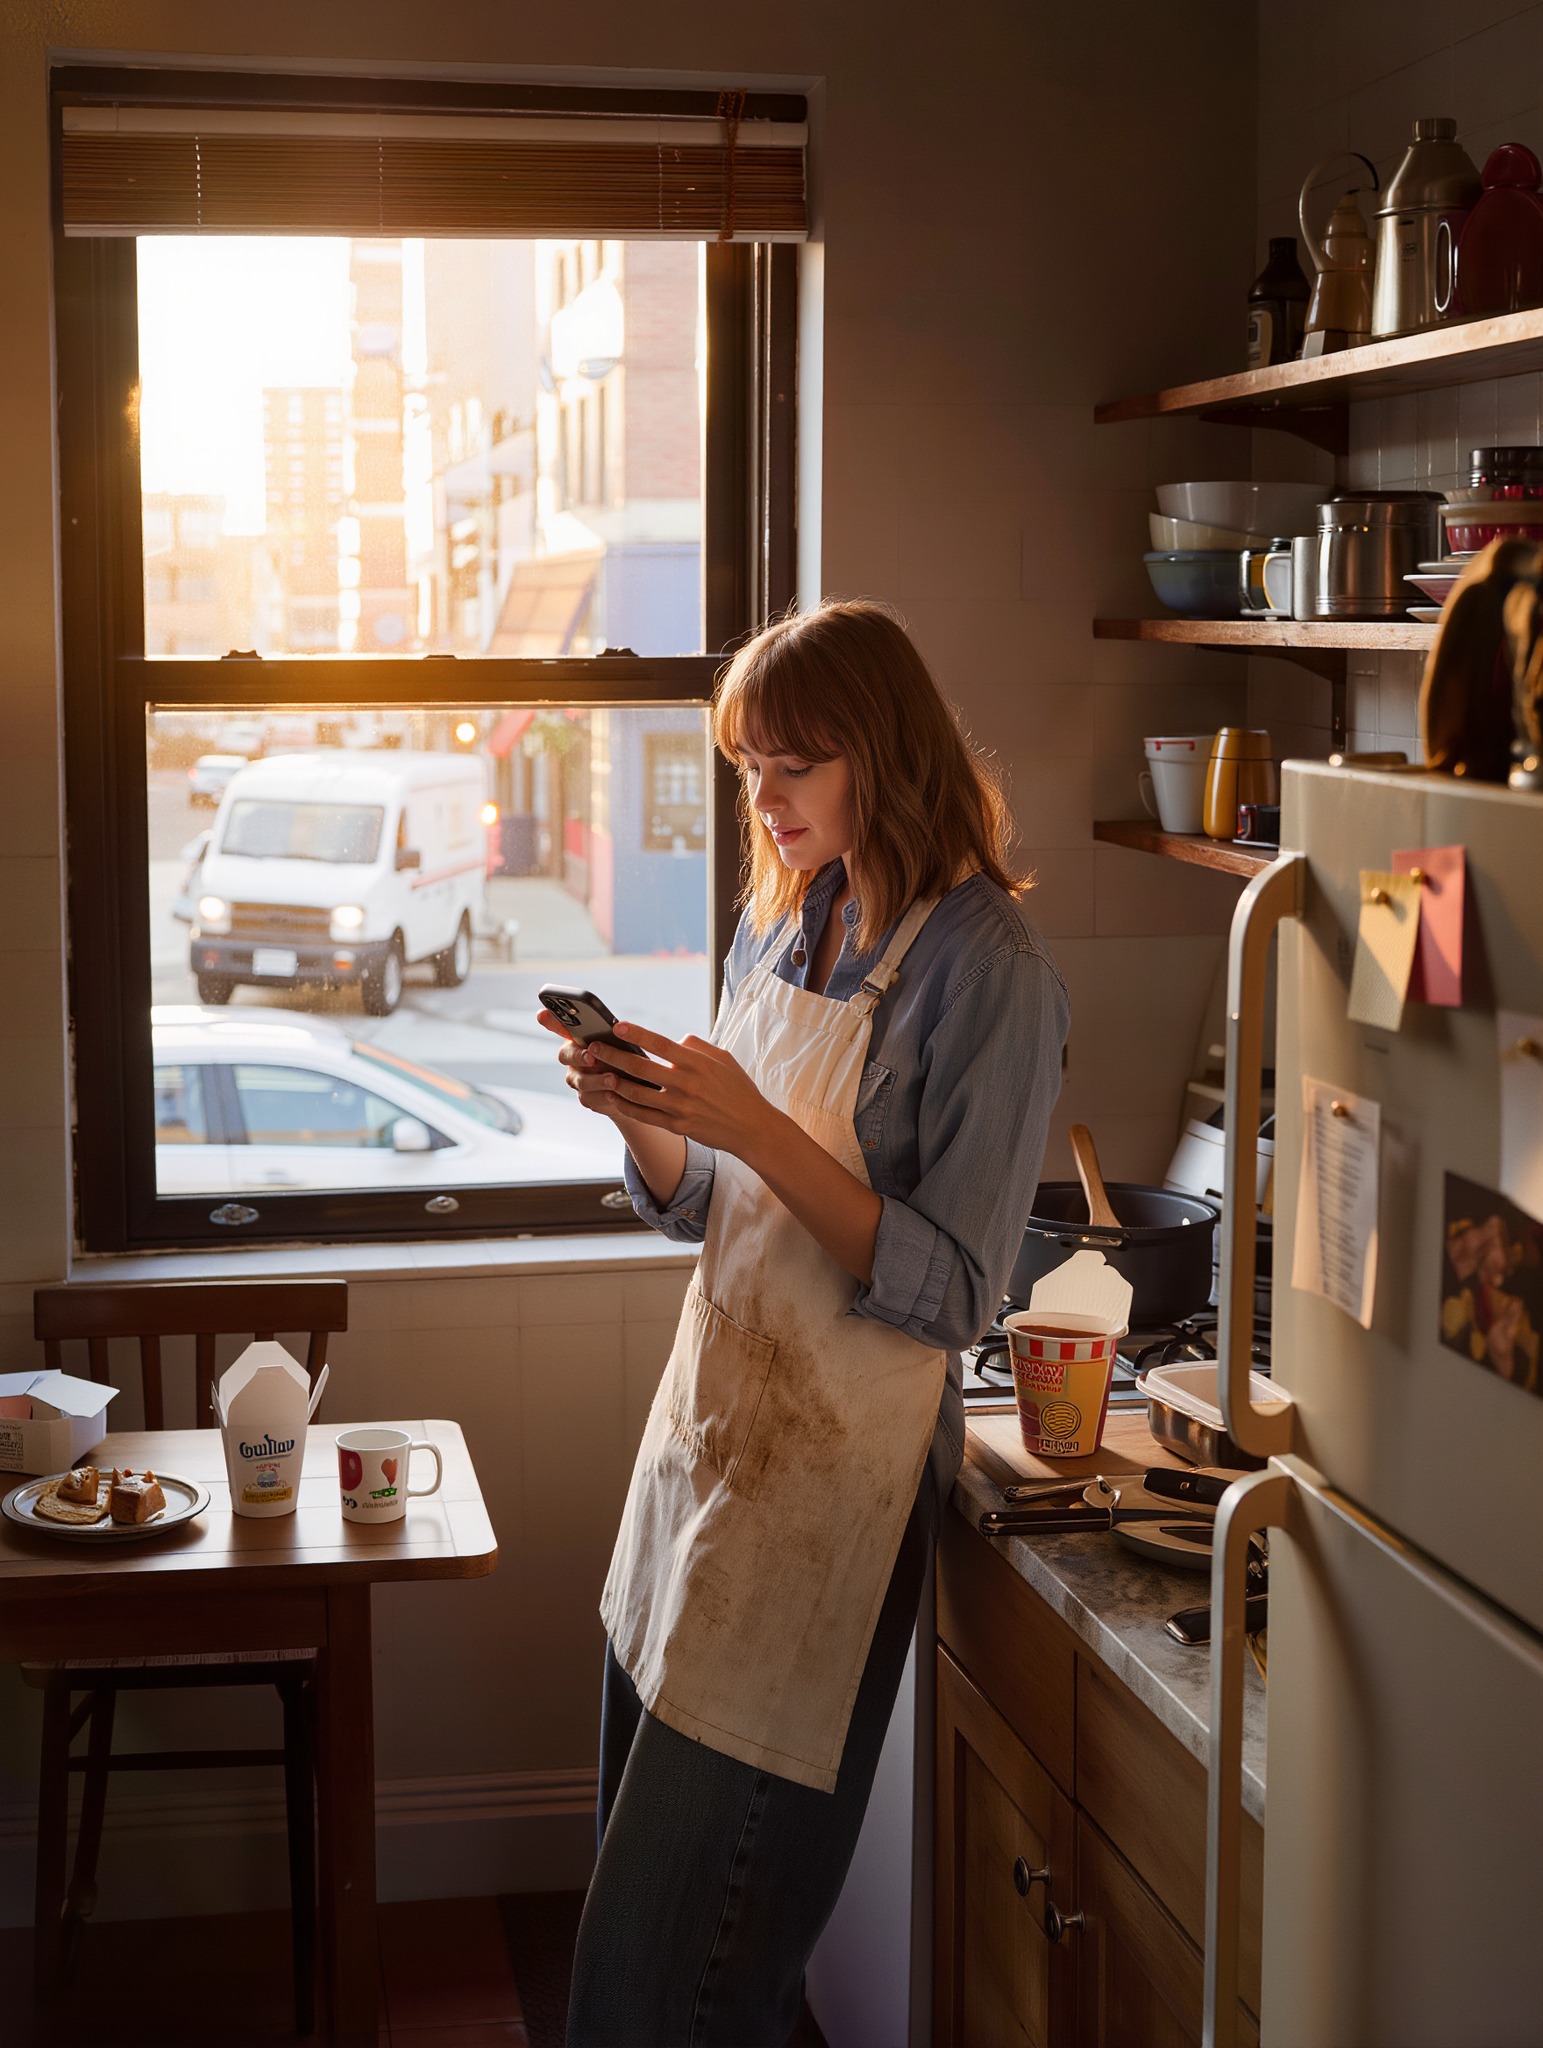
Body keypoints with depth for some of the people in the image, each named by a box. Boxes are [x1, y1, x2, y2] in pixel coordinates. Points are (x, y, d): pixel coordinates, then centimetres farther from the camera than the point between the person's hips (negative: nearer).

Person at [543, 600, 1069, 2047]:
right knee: (642, 1812, 15)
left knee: (704, 1877, 1)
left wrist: (756, 1129, -24)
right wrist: (638, 1115, -7)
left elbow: (951, 1289, -17)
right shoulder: (780, 924, 8)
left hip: (838, 1457, -7)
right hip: (713, 1411, 7)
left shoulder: (984, 965, -14)